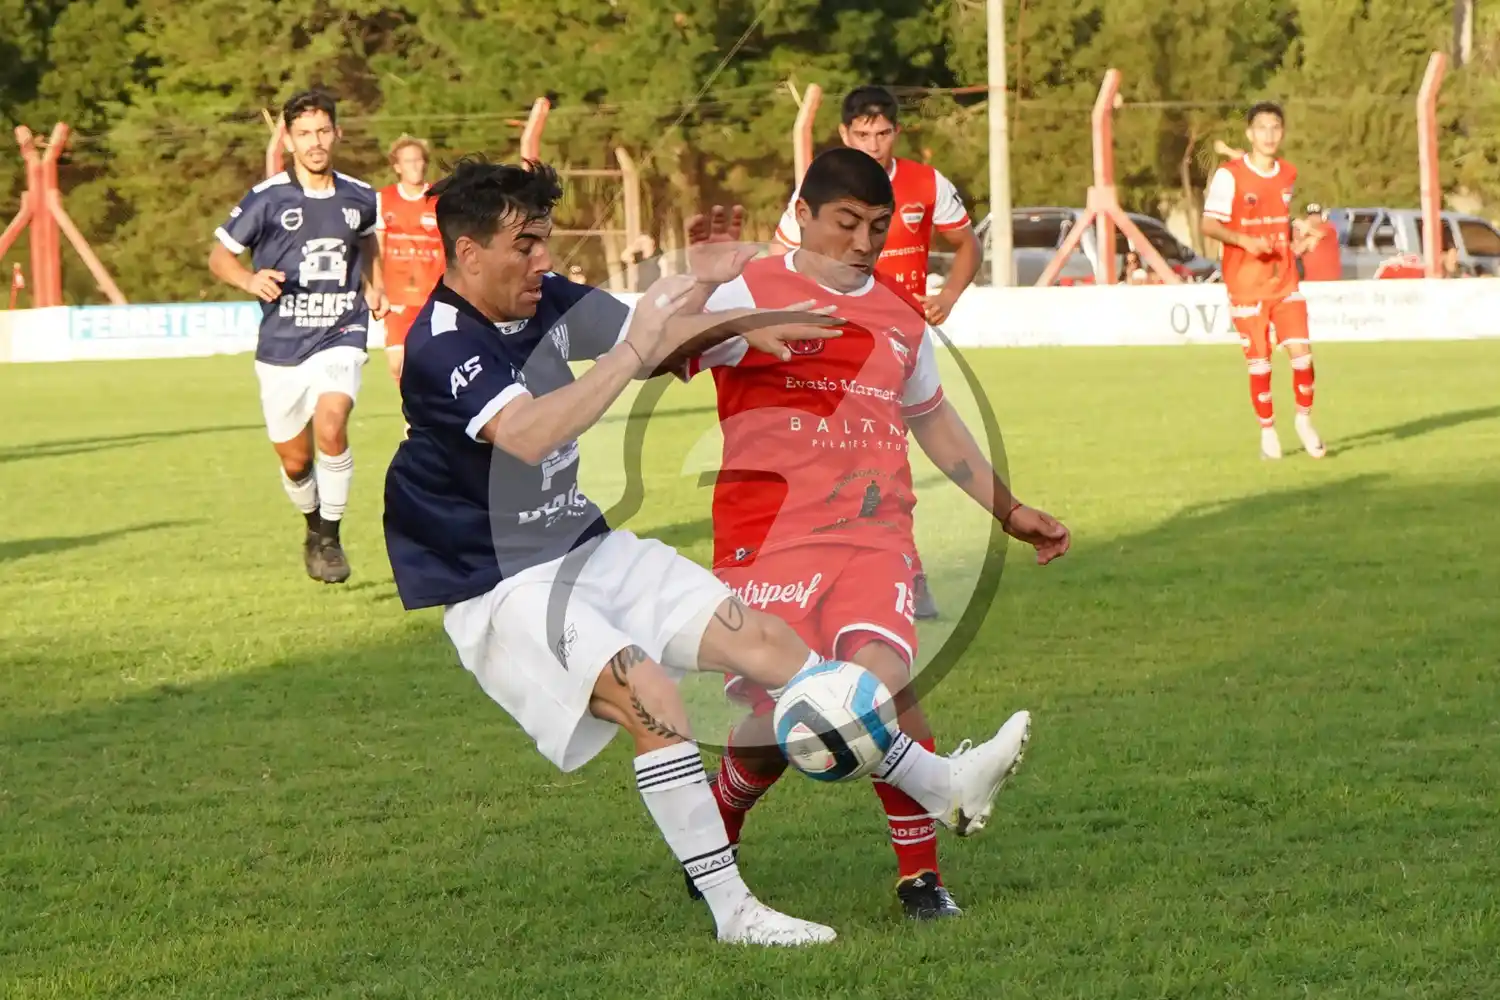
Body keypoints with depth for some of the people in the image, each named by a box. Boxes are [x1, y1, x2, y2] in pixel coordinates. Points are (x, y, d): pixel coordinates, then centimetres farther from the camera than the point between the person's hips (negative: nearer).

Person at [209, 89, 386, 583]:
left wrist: (373, 285, 13)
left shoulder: (358, 197, 4)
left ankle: (330, 539, -11)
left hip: (340, 338, 0)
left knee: (331, 427, -25)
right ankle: (314, 528, 40)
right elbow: (219, 256, 1)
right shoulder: (267, 199, -7)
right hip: (281, 344, 0)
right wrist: (250, 280, -19)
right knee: (295, 460, 8)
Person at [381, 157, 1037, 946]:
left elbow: (644, 334, 18)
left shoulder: (541, 301, 1)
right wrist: (638, 349, -39)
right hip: (499, 591, -8)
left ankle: (940, 786, 10)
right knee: (648, 692, -28)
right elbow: (529, 435, -40)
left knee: (763, 638, 3)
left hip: (586, 548, 9)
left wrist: (741, 327, 1)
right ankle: (733, 913, -22)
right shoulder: (440, 347, -23)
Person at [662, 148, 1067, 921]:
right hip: (768, 536, -3)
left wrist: (1008, 511, 33)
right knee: (771, 730, -5)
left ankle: (920, 875, -8)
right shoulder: (749, 295, -1)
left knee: (883, 679, -22)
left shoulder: (901, 315, 17)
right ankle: (714, 834, 30)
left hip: (874, 535, 3)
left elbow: (933, 420, 32)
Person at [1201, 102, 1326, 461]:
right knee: (1259, 363, -1)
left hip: (1285, 282, 4)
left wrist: (1296, 242, 4)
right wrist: (1244, 240, -26)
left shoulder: (1289, 175, 9)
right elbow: (1209, 225, -11)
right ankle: (1267, 432, 16)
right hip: (1246, 285, -4)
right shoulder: (1229, 175, -9)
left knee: (1301, 352, -8)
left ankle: (1304, 420, 12)